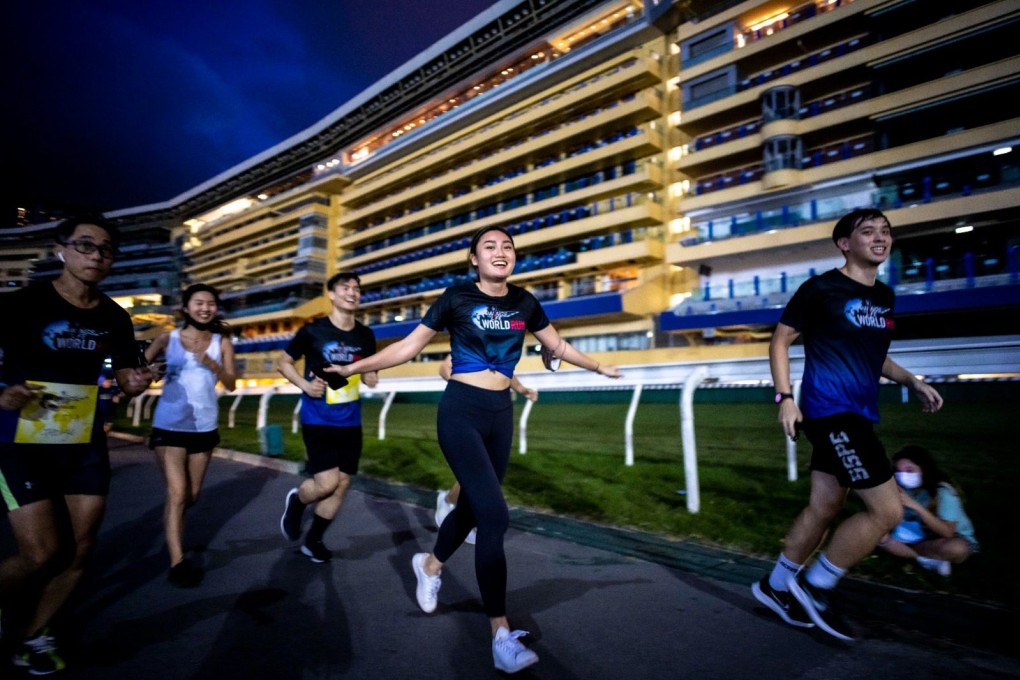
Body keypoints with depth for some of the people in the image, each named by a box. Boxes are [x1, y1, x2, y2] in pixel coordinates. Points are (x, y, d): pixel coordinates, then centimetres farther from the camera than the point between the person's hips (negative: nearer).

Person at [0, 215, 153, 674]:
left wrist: (135, 383, -10)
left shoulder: (115, 318, 2)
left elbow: (125, 372, 12)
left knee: (79, 550, 9)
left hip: (85, 445, 5)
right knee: (41, 553, -7)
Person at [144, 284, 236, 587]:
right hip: (170, 425, -3)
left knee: (193, 495, 16)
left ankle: (171, 526, 46)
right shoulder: (168, 339, -1)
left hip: (204, 426, 3)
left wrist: (212, 365, -24)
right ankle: (177, 562, -4)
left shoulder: (222, 342, 1)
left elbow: (231, 384, -6)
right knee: (177, 493, -10)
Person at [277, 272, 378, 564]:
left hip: (350, 422, 5)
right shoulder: (313, 331, -10)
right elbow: (283, 361, 1)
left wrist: (371, 377, -8)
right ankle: (296, 501, 23)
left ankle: (313, 540, 28)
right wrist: (304, 384, -16)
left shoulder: (365, 335, 2)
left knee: (342, 484, 8)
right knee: (326, 482, -12)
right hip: (318, 420, -4)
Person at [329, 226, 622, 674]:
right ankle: (502, 636, -3)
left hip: (500, 414, 5)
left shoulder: (524, 303, 5)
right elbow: (410, 346, -2)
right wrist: (355, 367, -5)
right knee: (494, 515, -14)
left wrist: (599, 367, 28)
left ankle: (430, 565, 48)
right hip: (461, 411, -5)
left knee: (473, 505, 17)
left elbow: (558, 346, 19)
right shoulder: (456, 298, -7)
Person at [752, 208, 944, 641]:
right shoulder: (821, 288, -9)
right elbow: (780, 340, -7)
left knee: (824, 507, 13)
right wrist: (785, 397, -16)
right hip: (831, 410, -9)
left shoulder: (885, 296, 15)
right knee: (887, 509, -9)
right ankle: (814, 587, 8)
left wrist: (912, 382, 13)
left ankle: (776, 586, 28)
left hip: (858, 413, 9)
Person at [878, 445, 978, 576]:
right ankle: (929, 560, -19)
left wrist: (915, 505, -41)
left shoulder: (943, 491, -24)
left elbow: (947, 532, -33)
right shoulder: (903, 488, -12)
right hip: (922, 537, 4)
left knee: (956, 549, -39)